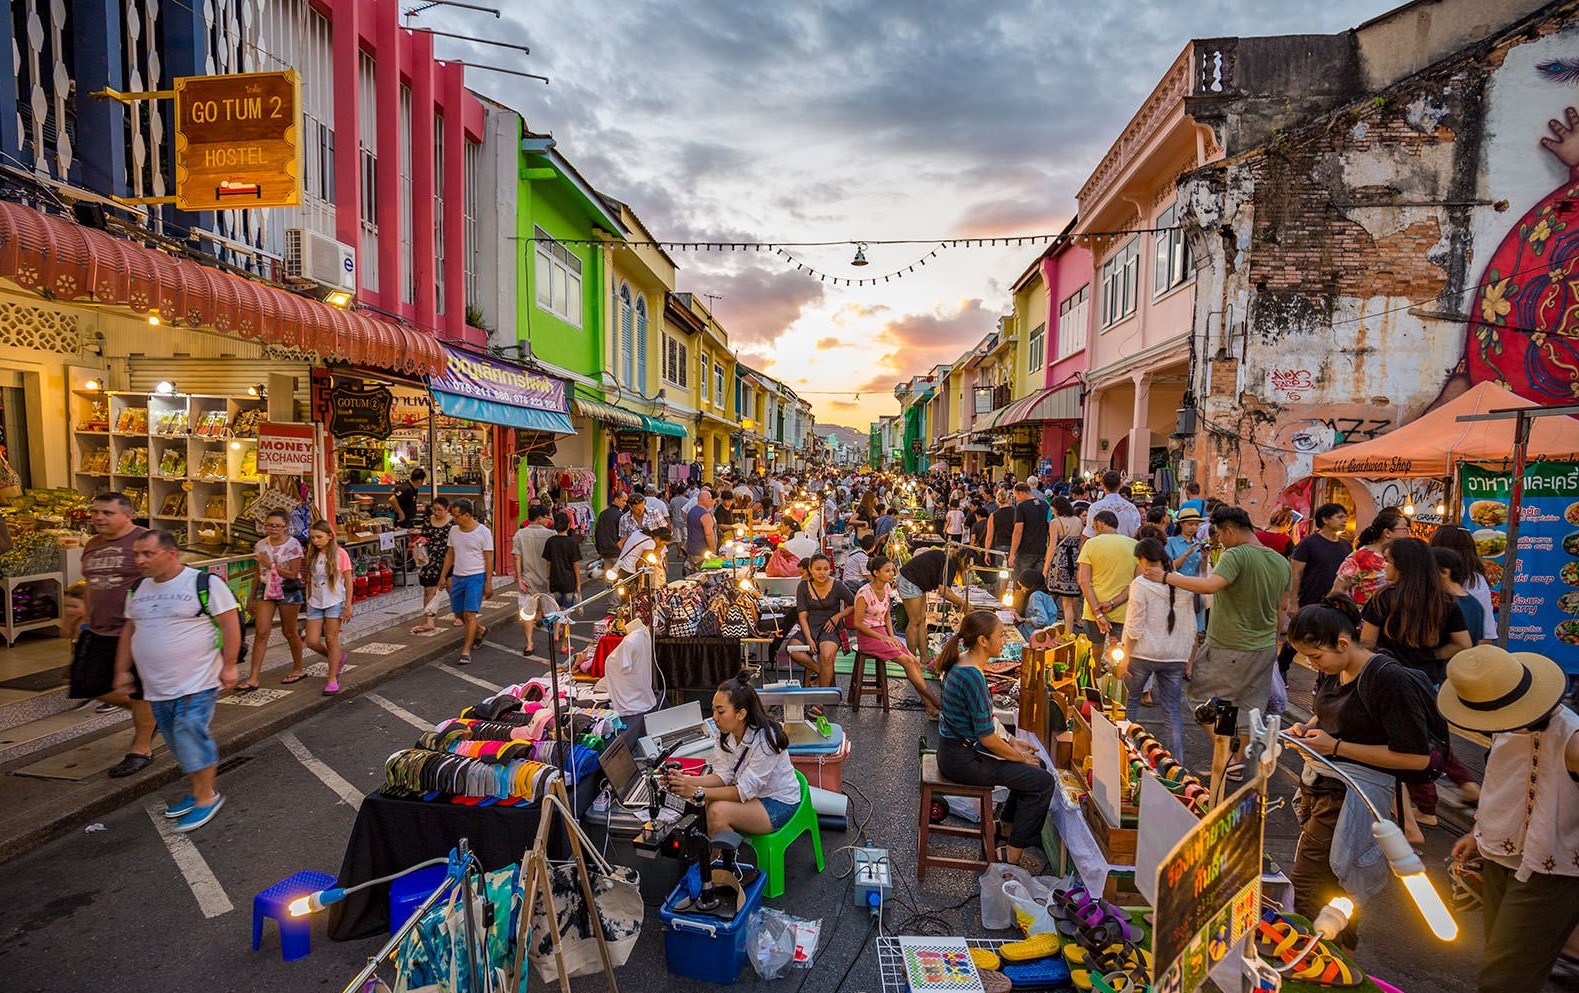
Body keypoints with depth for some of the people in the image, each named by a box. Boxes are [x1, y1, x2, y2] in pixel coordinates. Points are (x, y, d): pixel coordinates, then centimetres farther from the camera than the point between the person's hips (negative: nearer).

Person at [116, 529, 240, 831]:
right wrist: (123, 670, 18)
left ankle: (207, 796, 4)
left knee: (190, 736, -10)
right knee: (177, 742, 12)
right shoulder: (138, 589, 10)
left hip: (197, 682, -7)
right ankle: (198, 791, 26)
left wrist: (228, 666, -16)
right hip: (156, 687, 7)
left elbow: (230, 622, -14)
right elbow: (129, 630, 21)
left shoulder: (204, 583, -12)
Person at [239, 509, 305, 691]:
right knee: (261, 632, -4)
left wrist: (271, 565, -16)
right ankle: (253, 678, -2)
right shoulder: (260, 545, 5)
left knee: (289, 632, 8)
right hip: (266, 590, 4)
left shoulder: (293, 545, -9)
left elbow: (293, 574, -12)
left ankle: (298, 669, 26)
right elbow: (259, 574, 11)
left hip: (288, 591, -4)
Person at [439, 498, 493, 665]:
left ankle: (466, 652, -3)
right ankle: (479, 630, 41)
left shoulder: (483, 531, -11)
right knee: (459, 613, 15)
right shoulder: (454, 530, 6)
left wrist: (489, 583, -12)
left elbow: (489, 559, -10)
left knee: (470, 614, -9)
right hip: (457, 576, 7)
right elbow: (450, 554, 16)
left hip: (476, 577, -6)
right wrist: (443, 576, 13)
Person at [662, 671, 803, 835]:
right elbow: (722, 776, -5)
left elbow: (744, 791, -25)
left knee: (718, 811, -26)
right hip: (753, 795, 7)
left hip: (779, 803, -7)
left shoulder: (764, 740, -29)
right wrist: (686, 781, -21)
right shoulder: (727, 733, -6)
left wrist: (697, 792, -28)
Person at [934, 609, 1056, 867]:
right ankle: (1013, 853, 4)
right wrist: (1020, 756, -6)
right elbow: (987, 737, -21)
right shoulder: (973, 677, -26)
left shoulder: (962, 664, 3)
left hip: (957, 747, 10)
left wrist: (1011, 741, 11)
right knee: (1043, 781, -6)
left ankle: (1008, 827, 31)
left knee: (1036, 765, 17)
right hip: (961, 759, -10)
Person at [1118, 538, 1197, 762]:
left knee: (1130, 702, 14)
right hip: (1175, 656, 4)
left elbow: (1135, 627, -12)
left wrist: (1125, 657, -5)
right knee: (1173, 712, 9)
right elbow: (1191, 627, 8)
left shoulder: (1140, 584, -11)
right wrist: (1189, 659, 16)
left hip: (1144, 653, -4)